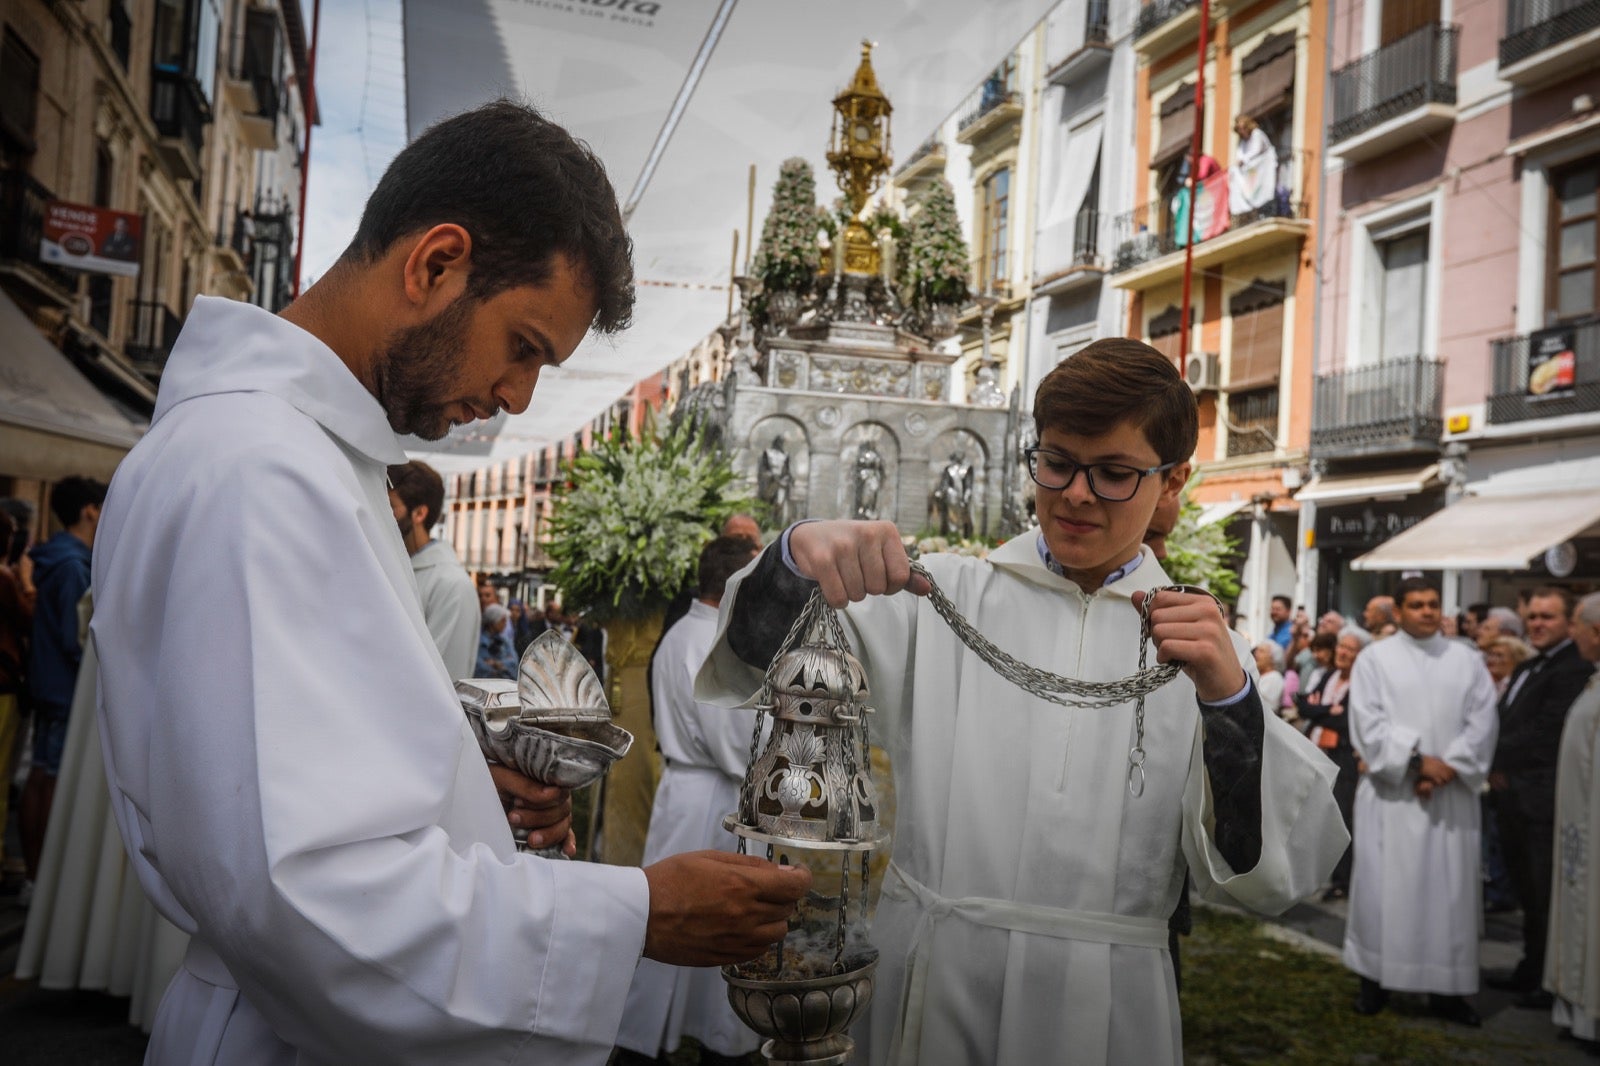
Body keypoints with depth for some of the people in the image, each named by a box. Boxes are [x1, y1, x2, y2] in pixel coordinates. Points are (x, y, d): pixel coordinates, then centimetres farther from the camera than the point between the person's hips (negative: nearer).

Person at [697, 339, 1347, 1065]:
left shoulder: (1203, 643, 1)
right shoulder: (944, 597, 0)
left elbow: (1269, 879, -5)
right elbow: (755, 672, -4)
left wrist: (1230, 701, -22)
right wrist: (795, 557, -24)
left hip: (1104, 1008, 1)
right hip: (927, 990, 0)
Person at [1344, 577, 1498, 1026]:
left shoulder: (1467, 661, 10)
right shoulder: (1374, 658, 3)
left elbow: (1482, 723, 2)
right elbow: (1368, 722, -6)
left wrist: (1448, 768, -10)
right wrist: (1416, 760, -15)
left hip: (1452, 795, 2)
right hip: (1391, 793, -2)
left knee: (1451, 888, 4)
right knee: (1384, 884, 2)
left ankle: (1447, 988, 13)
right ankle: (1376, 979, 13)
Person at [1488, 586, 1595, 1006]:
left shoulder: (1574, 669, -14)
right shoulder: (1527, 668, 17)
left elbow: (1544, 734, -19)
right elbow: (1507, 727, 16)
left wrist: (1499, 763, -10)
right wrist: (1497, 771, 1)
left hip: (1543, 802, -9)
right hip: (1515, 799, 9)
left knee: (1546, 897, 1)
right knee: (1528, 894, 18)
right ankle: (1531, 971, 29)